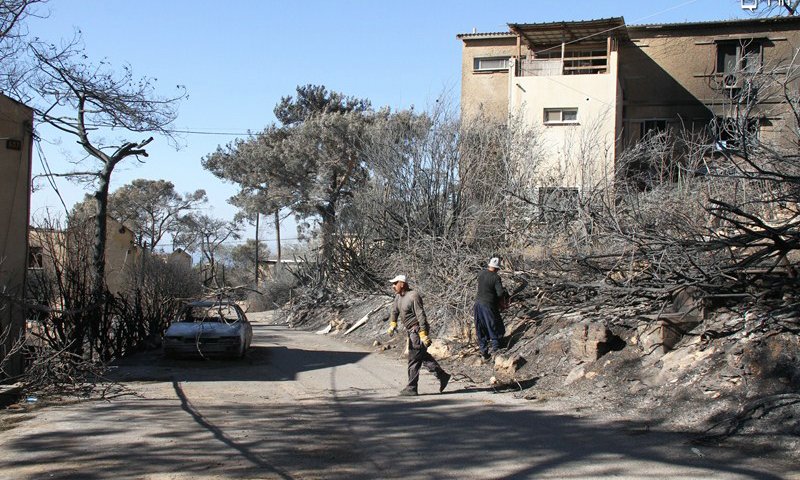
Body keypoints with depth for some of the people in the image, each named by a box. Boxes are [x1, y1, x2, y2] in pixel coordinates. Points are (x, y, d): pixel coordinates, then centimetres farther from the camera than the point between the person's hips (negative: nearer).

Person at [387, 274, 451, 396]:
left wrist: (423, 335, -27)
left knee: (414, 360, -5)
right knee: (422, 356, 17)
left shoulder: (413, 296, -20)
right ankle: (442, 376, 26)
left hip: (418, 330, -10)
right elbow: (394, 311, 16)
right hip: (411, 331, 10)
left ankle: (411, 388, 1)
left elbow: (421, 315, -23)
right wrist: (392, 324, -2)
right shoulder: (398, 296, 7)